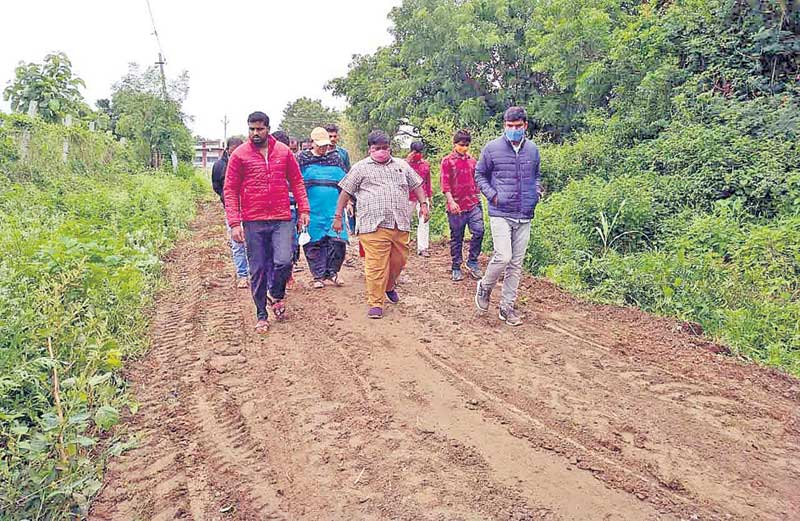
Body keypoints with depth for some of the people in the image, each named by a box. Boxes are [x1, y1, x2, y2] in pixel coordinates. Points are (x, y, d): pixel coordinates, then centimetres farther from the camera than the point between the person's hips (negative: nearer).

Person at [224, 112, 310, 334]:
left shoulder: (284, 151, 6)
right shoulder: (239, 155, 0)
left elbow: (297, 181, 12)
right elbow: (230, 190, -1)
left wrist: (303, 209, 3)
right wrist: (235, 223, -8)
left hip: (282, 219, 1)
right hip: (253, 221, -1)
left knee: (284, 261, -11)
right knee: (258, 270, 5)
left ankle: (277, 296, 20)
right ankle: (261, 315, 19)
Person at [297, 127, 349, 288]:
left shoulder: (335, 158, 11)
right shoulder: (303, 159, 5)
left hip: (333, 208, 1)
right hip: (312, 210, -1)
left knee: (338, 240, -7)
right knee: (314, 242, 3)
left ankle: (332, 271, 14)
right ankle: (318, 276, 16)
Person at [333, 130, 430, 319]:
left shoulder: (402, 165, 20)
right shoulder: (361, 167, 9)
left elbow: (417, 185, 25)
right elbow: (346, 192, 8)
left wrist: (424, 204, 10)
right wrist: (338, 216, 4)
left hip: (400, 224, 4)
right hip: (373, 225, -4)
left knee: (399, 260, 10)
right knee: (376, 265, -8)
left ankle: (389, 287, 38)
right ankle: (375, 303, 1)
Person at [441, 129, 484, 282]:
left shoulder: (472, 160, 13)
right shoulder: (447, 161, -1)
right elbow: (445, 184, -7)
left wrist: (478, 198, 19)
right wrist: (451, 201, -17)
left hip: (473, 204, 4)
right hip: (456, 206, -3)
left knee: (478, 231, -11)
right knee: (456, 238, 5)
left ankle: (472, 262, 5)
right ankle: (456, 268, 16)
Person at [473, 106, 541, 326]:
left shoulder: (533, 149, 9)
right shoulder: (492, 148, -3)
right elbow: (479, 174, 7)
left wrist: (536, 193, 7)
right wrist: (492, 195, -6)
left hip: (524, 216, 4)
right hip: (500, 214, -4)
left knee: (516, 264, 7)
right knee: (503, 257, -16)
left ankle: (507, 306, 18)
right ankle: (485, 287, 13)